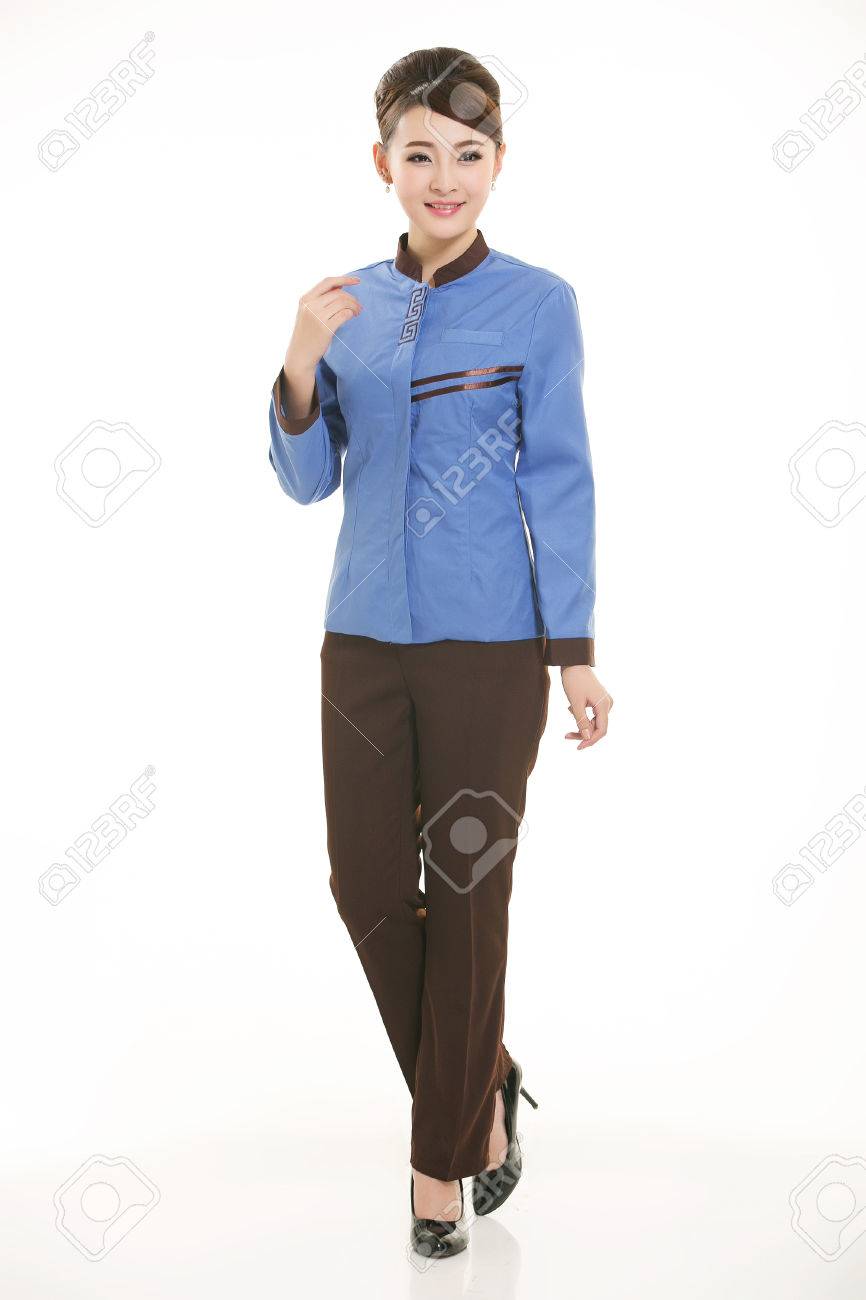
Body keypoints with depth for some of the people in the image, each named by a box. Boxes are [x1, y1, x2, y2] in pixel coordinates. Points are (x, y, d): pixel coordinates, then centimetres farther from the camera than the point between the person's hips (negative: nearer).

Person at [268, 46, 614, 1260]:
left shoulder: (538, 303, -4)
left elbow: (559, 482, -4)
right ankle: (485, 1081, 33)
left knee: (466, 898, 4)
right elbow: (308, 482, 7)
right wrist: (300, 366, -11)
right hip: (364, 636, 4)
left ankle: (447, 1155, 23)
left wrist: (576, 655, -6)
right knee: (368, 888, 7)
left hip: (489, 646, -4)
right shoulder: (350, 303, 7)